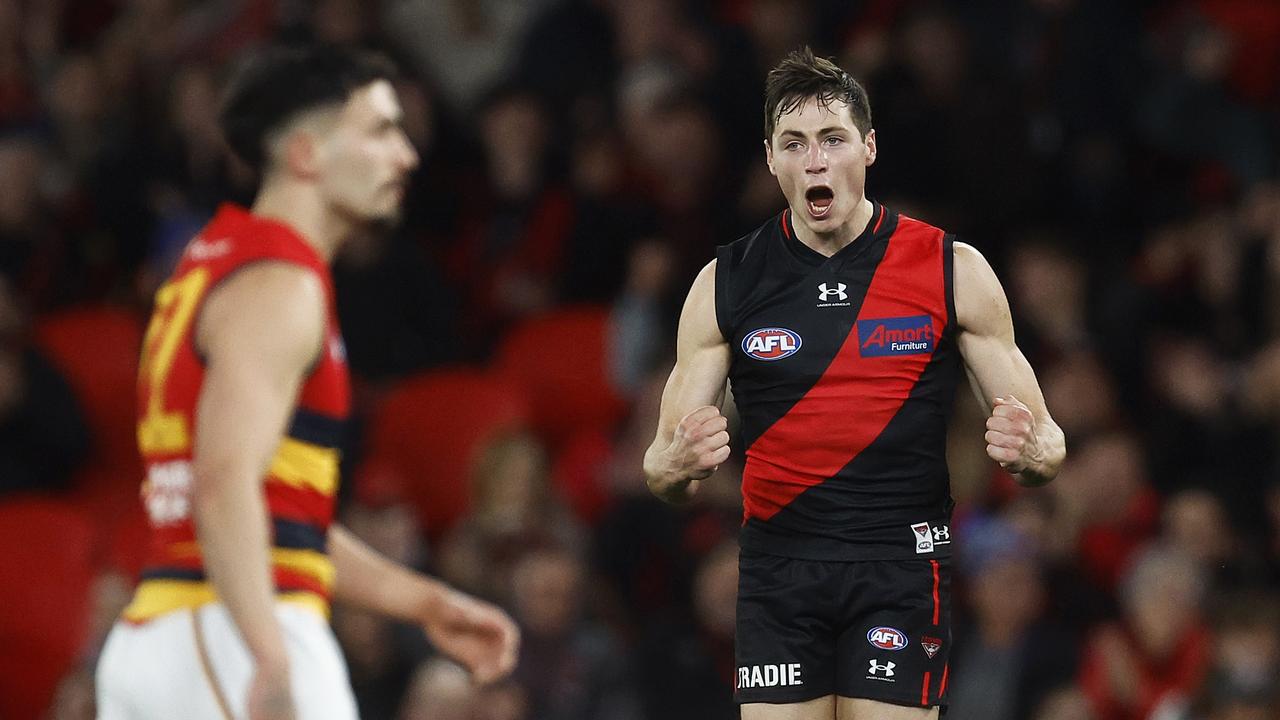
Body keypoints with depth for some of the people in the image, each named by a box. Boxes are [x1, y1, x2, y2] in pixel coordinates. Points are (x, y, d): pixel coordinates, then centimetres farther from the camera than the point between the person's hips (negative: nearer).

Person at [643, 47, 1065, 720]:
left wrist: (1030, 451, -20)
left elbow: (1045, 438, 5)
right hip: (779, 567, 1)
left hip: (902, 566, -1)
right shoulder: (726, 284, 4)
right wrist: (676, 466, -18)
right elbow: (664, 470, 7)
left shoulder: (952, 270, 1)